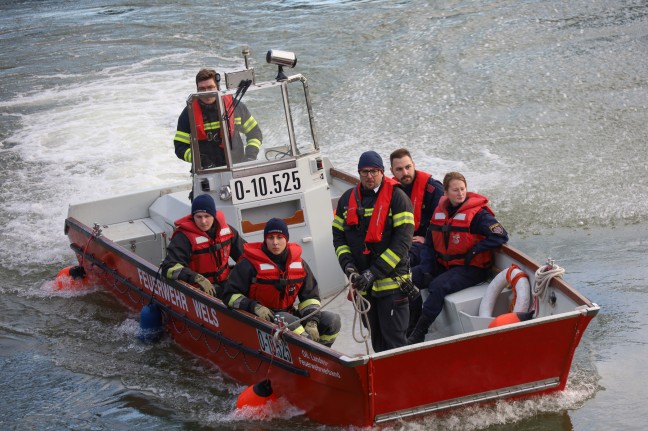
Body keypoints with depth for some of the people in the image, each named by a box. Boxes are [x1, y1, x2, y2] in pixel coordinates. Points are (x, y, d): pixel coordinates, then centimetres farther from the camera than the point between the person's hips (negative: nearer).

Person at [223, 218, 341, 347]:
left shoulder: (298, 263, 6)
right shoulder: (250, 264, -9)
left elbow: (310, 296, 11)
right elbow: (230, 295, -8)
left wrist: (312, 322, -7)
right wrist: (254, 306, -25)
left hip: (289, 314, 6)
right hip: (263, 318, -6)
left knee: (332, 320, -8)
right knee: (289, 321, -38)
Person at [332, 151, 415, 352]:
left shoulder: (397, 197, -6)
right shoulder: (347, 199, 9)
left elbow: (402, 241, -13)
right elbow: (338, 236, 12)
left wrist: (373, 273, -17)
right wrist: (348, 265, -8)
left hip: (391, 282, -5)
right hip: (364, 285, 5)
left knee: (394, 339, -8)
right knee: (377, 341, 13)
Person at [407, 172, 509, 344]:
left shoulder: (478, 214, -12)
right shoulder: (439, 211, 6)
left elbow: (501, 236, -19)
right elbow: (429, 244, 11)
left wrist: (474, 251, -20)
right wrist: (426, 270, 0)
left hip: (471, 269, -7)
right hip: (443, 265, 7)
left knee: (438, 286, -30)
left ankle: (418, 334, -27)